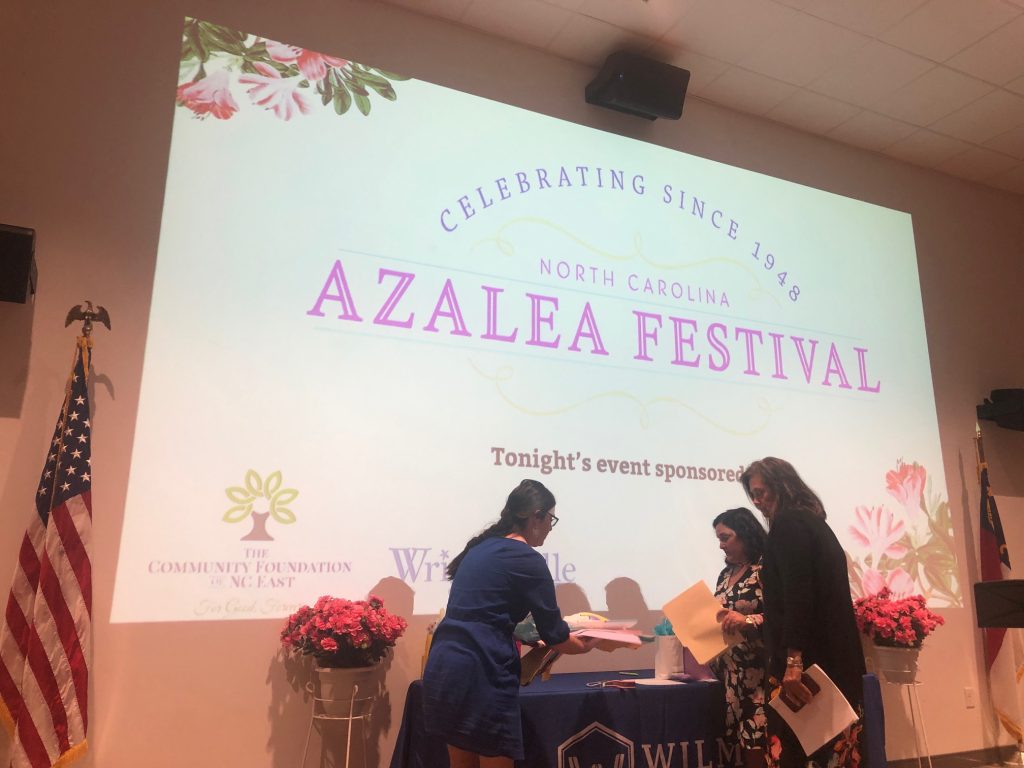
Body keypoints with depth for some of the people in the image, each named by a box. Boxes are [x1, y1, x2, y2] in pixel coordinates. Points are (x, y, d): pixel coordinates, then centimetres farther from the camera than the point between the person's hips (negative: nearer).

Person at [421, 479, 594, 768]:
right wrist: (585, 644, 18)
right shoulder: (528, 560, -9)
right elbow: (554, 635, -2)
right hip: (480, 673, -8)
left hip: (444, 665, 8)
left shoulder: (480, 547, 15)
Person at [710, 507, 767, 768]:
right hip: (729, 672, 7)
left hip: (757, 673, -7)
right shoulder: (726, 575, 15)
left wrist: (748, 621, -30)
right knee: (742, 745, 8)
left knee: (758, 747, -5)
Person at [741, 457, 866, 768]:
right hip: (834, 657, 10)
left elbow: (796, 595, -19)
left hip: (807, 659, -9)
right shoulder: (815, 522, 19)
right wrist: (749, 620, 27)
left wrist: (793, 663, -23)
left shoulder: (787, 523, -8)